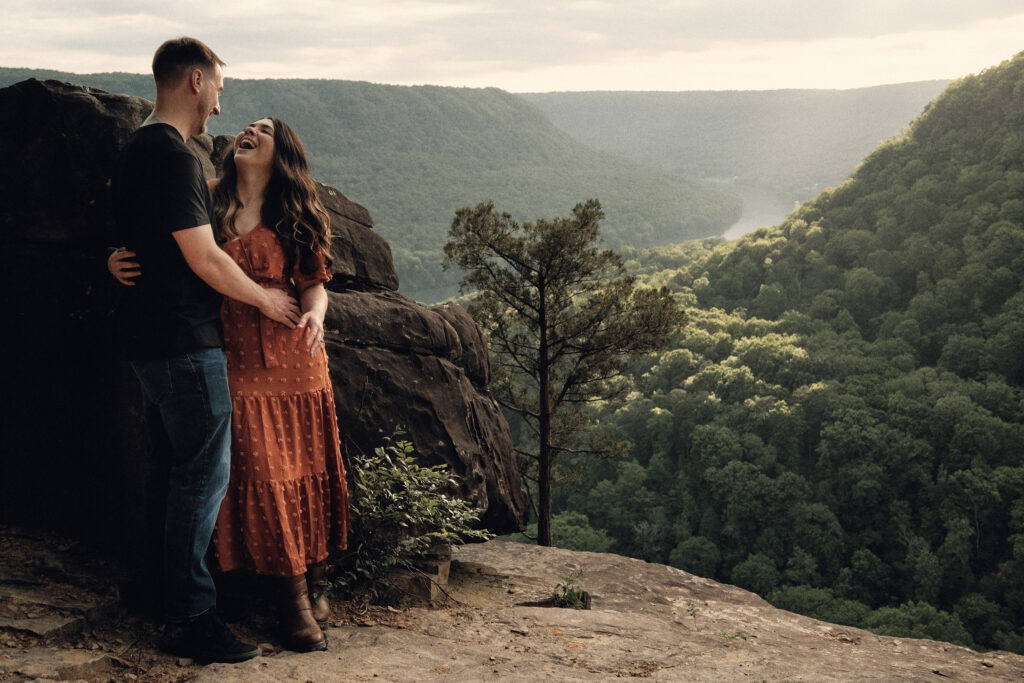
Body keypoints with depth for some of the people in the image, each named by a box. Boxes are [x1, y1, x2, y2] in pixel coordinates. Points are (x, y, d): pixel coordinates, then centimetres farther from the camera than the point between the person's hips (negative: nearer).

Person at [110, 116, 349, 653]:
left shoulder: (296, 218, 5)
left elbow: (314, 282, 4)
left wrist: (314, 315, -17)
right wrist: (119, 263, -9)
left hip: (294, 358, 1)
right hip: (236, 361, -1)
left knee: (306, 468, 6)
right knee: (262, 473, -3)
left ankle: (312, 580, 22)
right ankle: (294, 594, 8)